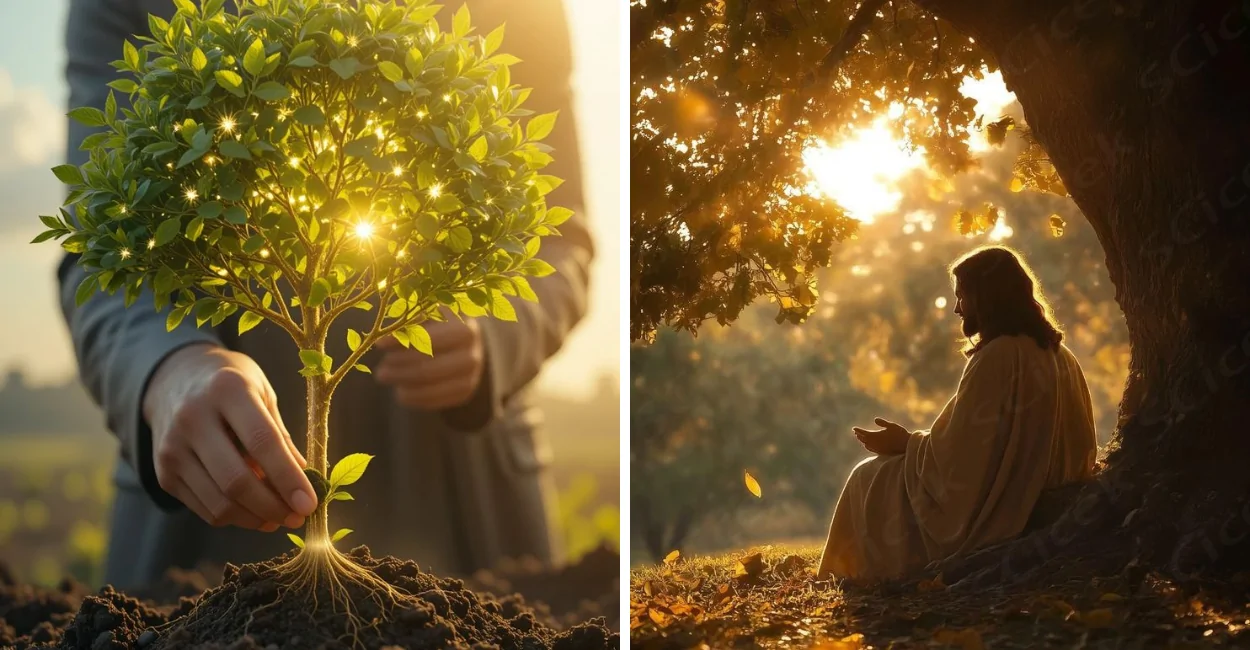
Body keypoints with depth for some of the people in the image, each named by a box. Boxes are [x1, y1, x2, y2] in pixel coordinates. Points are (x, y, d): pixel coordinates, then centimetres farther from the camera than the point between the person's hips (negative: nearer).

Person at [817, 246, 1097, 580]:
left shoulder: (996, 358, -21)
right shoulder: (1060, 356, 4)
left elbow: (955, 457, -20)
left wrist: (905, 444, -1)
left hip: (994, 521, -9)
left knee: (870, 481, 9)